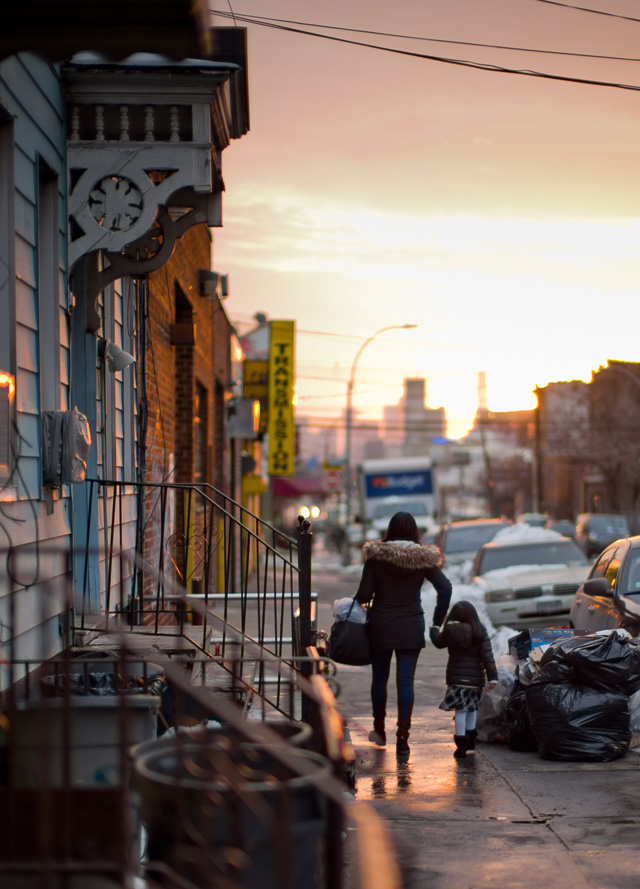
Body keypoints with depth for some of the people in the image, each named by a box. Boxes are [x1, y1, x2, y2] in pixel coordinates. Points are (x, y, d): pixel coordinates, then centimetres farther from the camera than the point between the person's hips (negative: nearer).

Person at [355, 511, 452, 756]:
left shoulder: (375, 556, -6)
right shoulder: (423, 558, -3)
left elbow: (364, 594, -10)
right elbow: (445, 588, -9)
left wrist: (358, 601, 13)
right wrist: (438, 620, 1)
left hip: (380, 625, 0)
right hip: (410, 627, 0)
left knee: (379, 678, 16)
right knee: (406, 681, 2)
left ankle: (379, 731, 29)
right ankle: (402, 738, -3)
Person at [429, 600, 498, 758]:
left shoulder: (449, 630, -6)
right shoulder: (480, 631, -4)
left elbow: (439, 642, 13)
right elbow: (487, 655, -8)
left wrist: (434, 629, 33)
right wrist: (492, 676, -7)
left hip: (456, 677, -2)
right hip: (476, 677, 2)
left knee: (460, 709, -1)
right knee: (472, 707, 20)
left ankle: (461, 745, -8)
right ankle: (470, 741, 29)